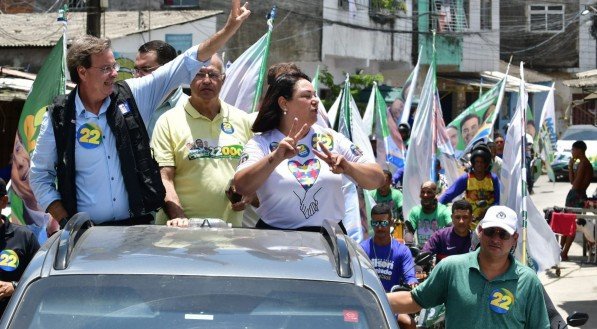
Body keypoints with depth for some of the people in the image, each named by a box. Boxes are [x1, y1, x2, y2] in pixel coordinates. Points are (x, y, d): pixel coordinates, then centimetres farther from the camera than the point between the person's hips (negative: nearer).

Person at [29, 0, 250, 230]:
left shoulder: (131, 96, 3)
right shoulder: (58, 117, -1)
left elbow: (184, 67, 2)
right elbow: (40, 176, 6)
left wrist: (230, 28, -3)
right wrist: (66, 223, -5)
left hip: (139, 225, 2)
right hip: (87, 232, -2)